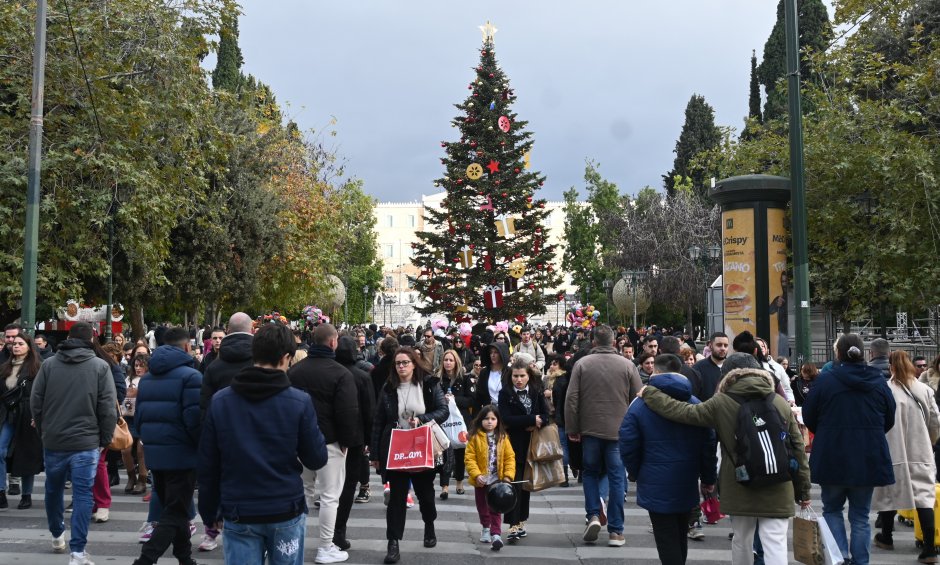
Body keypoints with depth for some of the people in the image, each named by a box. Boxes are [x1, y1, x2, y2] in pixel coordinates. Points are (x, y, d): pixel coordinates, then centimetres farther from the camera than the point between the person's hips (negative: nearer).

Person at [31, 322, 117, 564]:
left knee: (53, 490, 22)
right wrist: (105, 439, 2)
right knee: (82, 494, 1)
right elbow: (108, 408, -9)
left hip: (53, 441, 3)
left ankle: (57, 535, 40)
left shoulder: (48, 364, 0)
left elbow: (35, 402, 2)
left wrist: (43, 430, 16)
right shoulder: (100, 366, -6)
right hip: (86, 442, -3)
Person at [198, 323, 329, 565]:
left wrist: (208, 510, 12)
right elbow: (317, 459, -5)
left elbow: (207, 464, 1)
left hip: (238, 513, 1)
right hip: (286, 511, -1)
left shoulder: (219, 401, -3)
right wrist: (313, 432, 13)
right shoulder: (299, 401, -10)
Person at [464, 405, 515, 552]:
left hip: (497, 480, 0)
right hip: (481, 480, 0)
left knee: (495, 508, -1)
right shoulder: (475, 437, -8)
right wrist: (476, 474, -21)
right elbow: (469, 458, -11)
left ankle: (496, 534, -3)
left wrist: (508, 475, -12)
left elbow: (510, 457, -2)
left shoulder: (503, 437, -3)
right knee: (482, 507, 16)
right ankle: (486, 528, 37)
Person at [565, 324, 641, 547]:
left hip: (590, 429, 0)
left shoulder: (582, 364, -3)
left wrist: (572, 429, 5)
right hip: (618, 431, 0)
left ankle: (593, 515, 2)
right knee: (616, 478, 6)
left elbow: (571, 399, -4)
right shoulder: (627, 365, -3)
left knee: (590, 472, 18)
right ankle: (615, 531, 7)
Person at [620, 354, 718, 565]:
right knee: (680, 536, 20)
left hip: (657, 486, -4)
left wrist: (635, 473, 9)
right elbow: (709, 445, 3)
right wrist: (709, 478, 13)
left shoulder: (640, 405, -8)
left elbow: (628, 446, -8)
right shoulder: (695, 404, 2)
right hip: (687, 484, 4)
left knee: (666, 540, 0)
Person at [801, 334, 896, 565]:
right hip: (869, 459, 2)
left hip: (832, 459, -2)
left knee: (832, 509, 14)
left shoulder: (824, 381, -10)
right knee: (860, 516, 12)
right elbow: (889, 421, 11)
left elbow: (809, 419, -3)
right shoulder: (879, 383, 0)